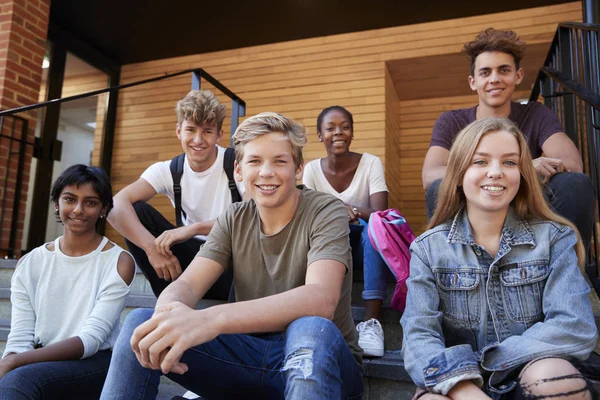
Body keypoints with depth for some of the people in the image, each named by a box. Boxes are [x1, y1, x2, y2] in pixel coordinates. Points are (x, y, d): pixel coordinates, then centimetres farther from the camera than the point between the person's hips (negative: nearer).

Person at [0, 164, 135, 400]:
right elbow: (20, 337, 1)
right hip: (44, 362, 4)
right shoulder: (30, 263, 7)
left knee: (19, 380, -30)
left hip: (94, 363, -3)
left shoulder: (119, 262, -6)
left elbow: (91, 339, -13)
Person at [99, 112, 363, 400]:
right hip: (253, 354, 4)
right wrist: (168, 313, -35)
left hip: (318, 361, -3)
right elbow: (188, 284, -8)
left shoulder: (325, 212, -13)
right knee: (141, 324, -13)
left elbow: (321, 299, -31)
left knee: (311, 329, -39)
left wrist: (211, 319, -44)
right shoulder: (234, 221, 3)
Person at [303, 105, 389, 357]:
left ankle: (371, 321, -38)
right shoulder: (312, 169, -4)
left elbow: (380, 214, -21)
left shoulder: (371, 163, -10)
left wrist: (351, 211, -40)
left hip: (365, 244, -1)